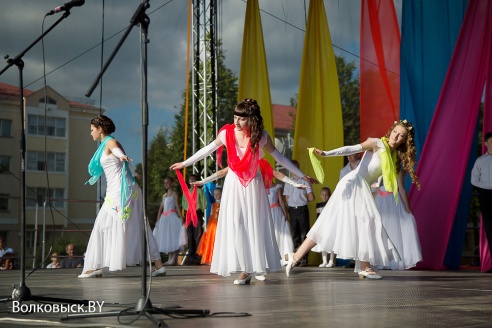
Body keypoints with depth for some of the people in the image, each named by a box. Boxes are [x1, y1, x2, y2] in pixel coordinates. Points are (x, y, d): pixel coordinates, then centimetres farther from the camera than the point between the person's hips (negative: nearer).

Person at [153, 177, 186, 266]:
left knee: (173, 238, -9)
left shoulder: (174, 194, 1)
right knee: (166, 238, 4)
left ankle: (174, 259, -10)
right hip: (164, 218, 7)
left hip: (172, 217, -7)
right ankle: (170, 259, 7)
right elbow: (161, 208, 17)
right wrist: (157, 220, 12)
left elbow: (177, 206, -8)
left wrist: (181, 217, -18)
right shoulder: (164, 195, 19)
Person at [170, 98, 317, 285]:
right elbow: (208, 149, 7)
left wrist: (301, 175, 4)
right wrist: (185, 163, 15)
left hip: (253, 185, -1)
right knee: (234, 225, -3)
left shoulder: (261, 136, -11)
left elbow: (278, 157, 2)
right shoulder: (227, 133, -10)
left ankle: (250, 268, 3)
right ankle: (242, 268, 4)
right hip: (233, 184, 1)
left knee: (254, 225, -3)